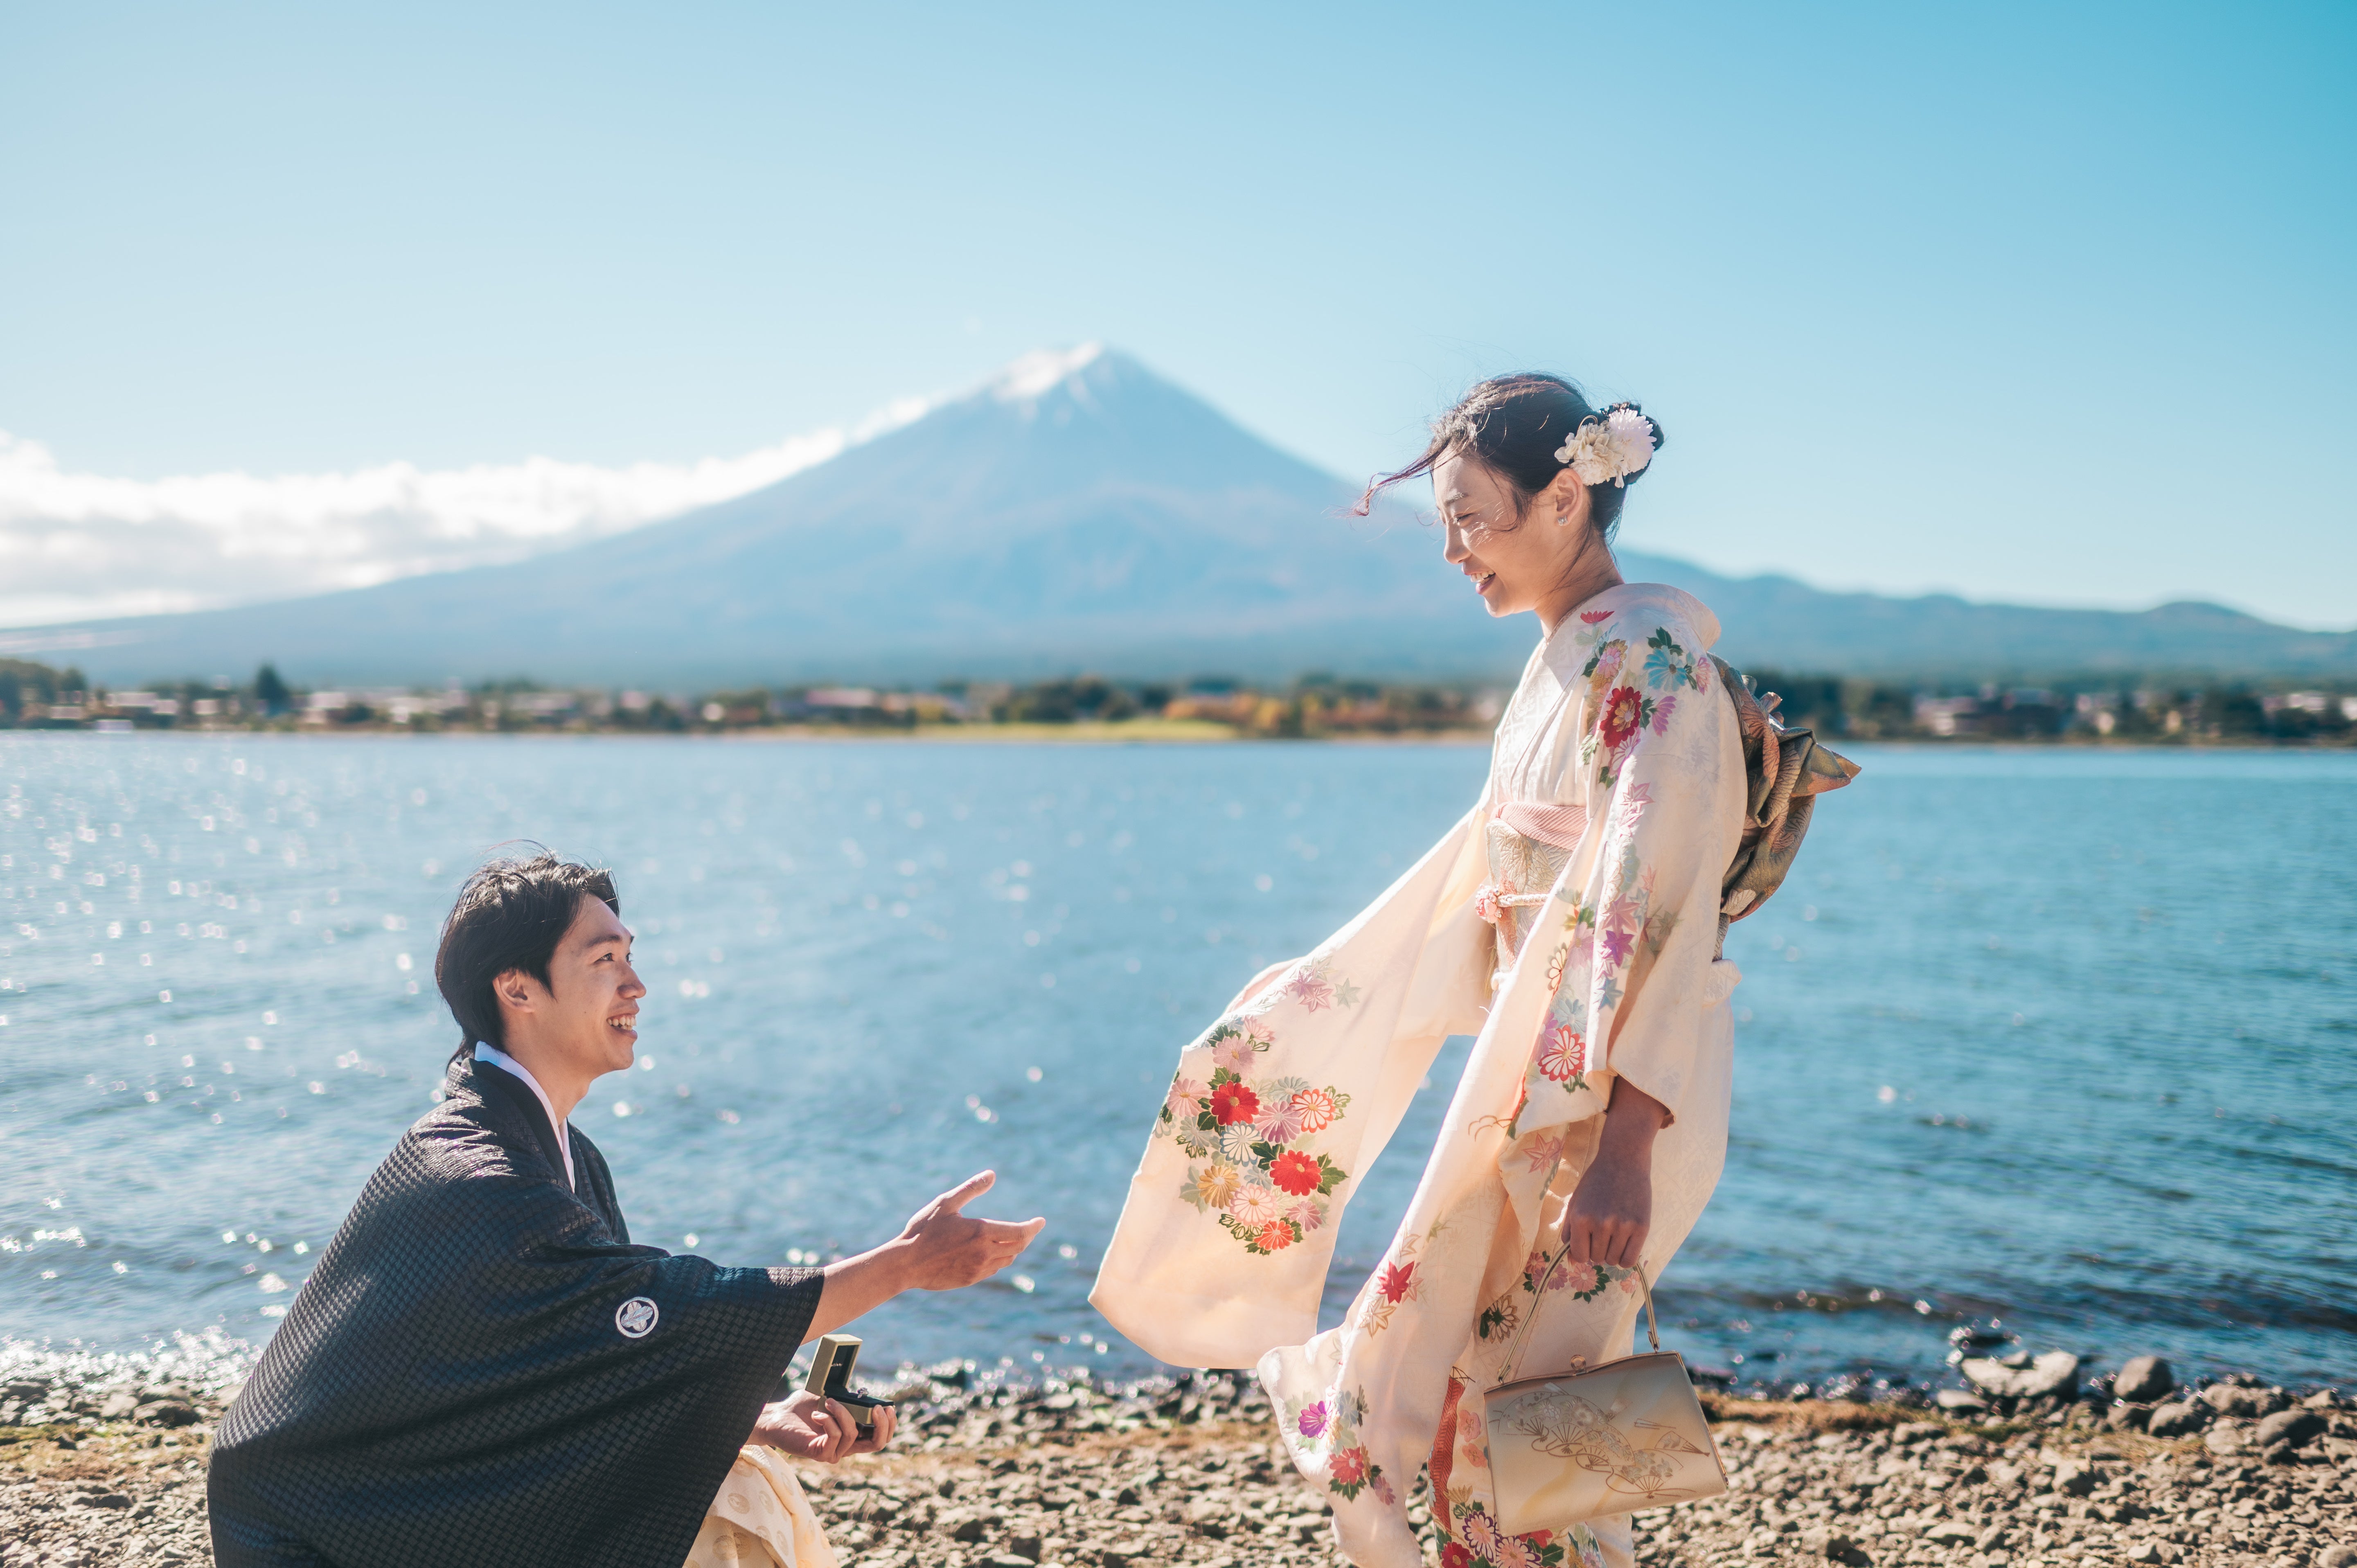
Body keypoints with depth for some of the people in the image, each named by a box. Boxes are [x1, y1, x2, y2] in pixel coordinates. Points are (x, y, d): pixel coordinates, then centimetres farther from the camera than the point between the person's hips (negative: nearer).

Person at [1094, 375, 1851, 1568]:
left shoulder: (1651, 667, -16)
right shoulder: (1564, 664, 13)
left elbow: (1659, 918, -24)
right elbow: (1480, 880, 21)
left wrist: (1624, 1145, -30)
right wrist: (1313, 993, 26)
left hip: (1604, 1098, -9)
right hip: (1532, 1077, 9)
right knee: (1491, 1401, 14)